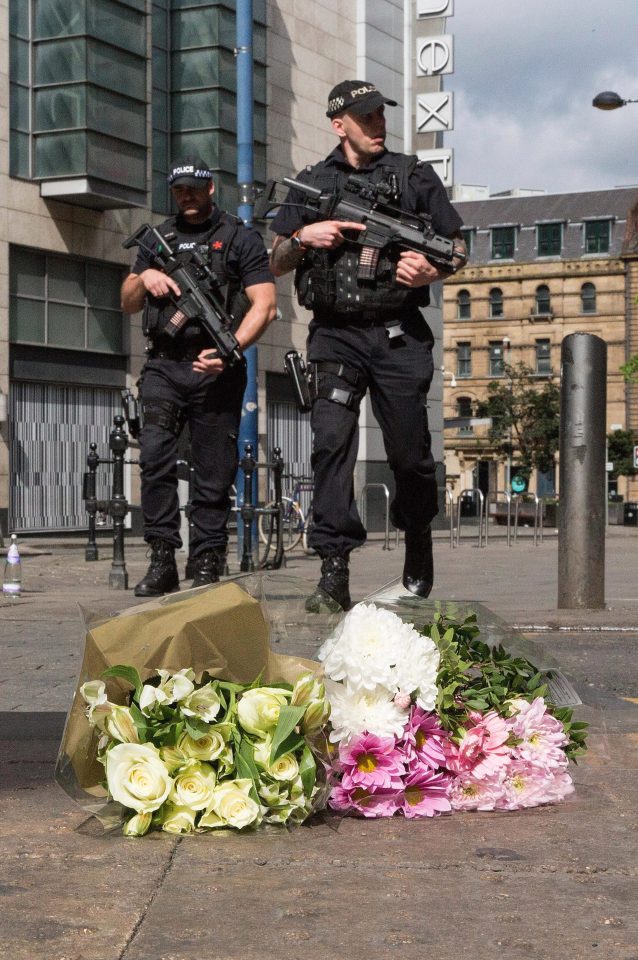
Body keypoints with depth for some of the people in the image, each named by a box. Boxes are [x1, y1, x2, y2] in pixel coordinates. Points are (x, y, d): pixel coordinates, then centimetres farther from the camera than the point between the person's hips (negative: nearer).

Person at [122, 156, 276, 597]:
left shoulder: (241, 238, 6)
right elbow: (128, 304, 22)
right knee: (155, 457, -14)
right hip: (163, 366, 3)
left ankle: (208, 568, 5)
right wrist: (144, 278, 0)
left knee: (214, 473, -1)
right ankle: (162, 560, -10)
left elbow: (265, 305, -3)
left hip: (215, 368, -3)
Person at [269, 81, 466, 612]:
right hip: (335, 335, 0)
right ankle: (335, 572, -15)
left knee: (410, 453, 5)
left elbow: (458, 248, 11)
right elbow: (276, 264, 14)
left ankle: (418, 539, 31)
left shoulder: (414, 177, 10)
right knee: (332, 442, -15)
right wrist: (304, 237, -6)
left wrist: (431, 270, -10)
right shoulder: (311, 184, 12)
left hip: (399, 335, 0)